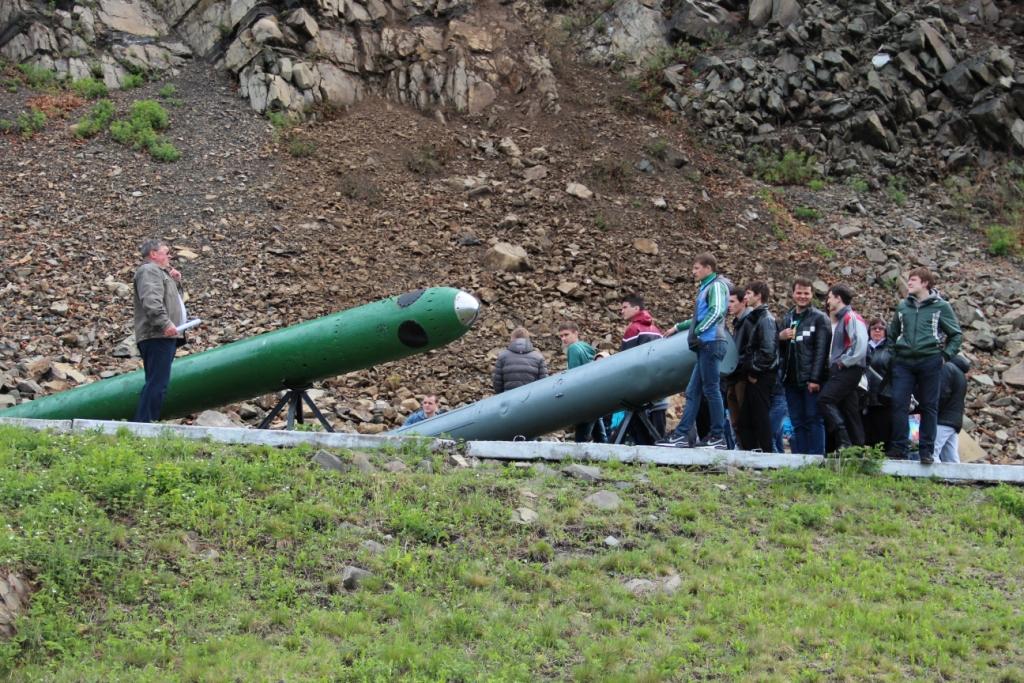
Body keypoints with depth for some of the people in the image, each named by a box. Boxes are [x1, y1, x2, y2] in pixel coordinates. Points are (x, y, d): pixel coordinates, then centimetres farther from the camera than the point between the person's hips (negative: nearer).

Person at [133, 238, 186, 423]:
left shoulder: (161, 273, 27)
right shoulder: (149, 271, -6)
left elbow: (177, 299, 33)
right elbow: (151, 301, -22)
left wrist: (176, 283, 16)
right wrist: (166, 323, -29)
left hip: (165, 337, 11)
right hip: (157, 336, -11)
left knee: (155, 384, 11)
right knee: (157, 383, -16)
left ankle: (142, 424, 13)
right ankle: (143, 423, -19)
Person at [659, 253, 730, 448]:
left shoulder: (716, 286, -6)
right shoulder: (706, 287, 22)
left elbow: (717, 312, -21)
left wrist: (697, 331, -16)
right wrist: (679, 327, 33)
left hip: (711, 344, -10)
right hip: (705, 346, 10)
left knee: (711, 390, -7)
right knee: (693, 391, 7)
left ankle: (718, 437, -4)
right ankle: (682, 435, 6)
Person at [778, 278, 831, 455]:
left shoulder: (819, 318, -2)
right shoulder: (787, 318, 18)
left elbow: (821, 351, -10)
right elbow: (779, 349, 23)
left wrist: (815, 378, -18)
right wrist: (780, 337, 0)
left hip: (811, 380, -6)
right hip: (791, 379, 6)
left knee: (813, 420, -6)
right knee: (797, 422, 8)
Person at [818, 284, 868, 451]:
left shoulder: (851, 318, -10)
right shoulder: (839, 319, 20)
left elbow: (861, 345, -22)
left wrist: (843, 362, -16)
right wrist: (834, 363, 12)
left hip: (848, 370, -10)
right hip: (840, 371, 10)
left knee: (825, 400, -18)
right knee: (850, 412, 8)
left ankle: (844, 441, -20)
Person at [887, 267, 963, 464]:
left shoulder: (941, 307, 2)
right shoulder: (902, 307, 13)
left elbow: (956, 335, 6)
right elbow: (892, 333, 23)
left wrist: (945, 355, -4)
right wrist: (893, 353, 11)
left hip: (930, 361, -3)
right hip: (903, 362, 3)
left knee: (929, 406, 1)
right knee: (899, 402, -6)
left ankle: (927, 450, 5)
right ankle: (899, 446, -2)